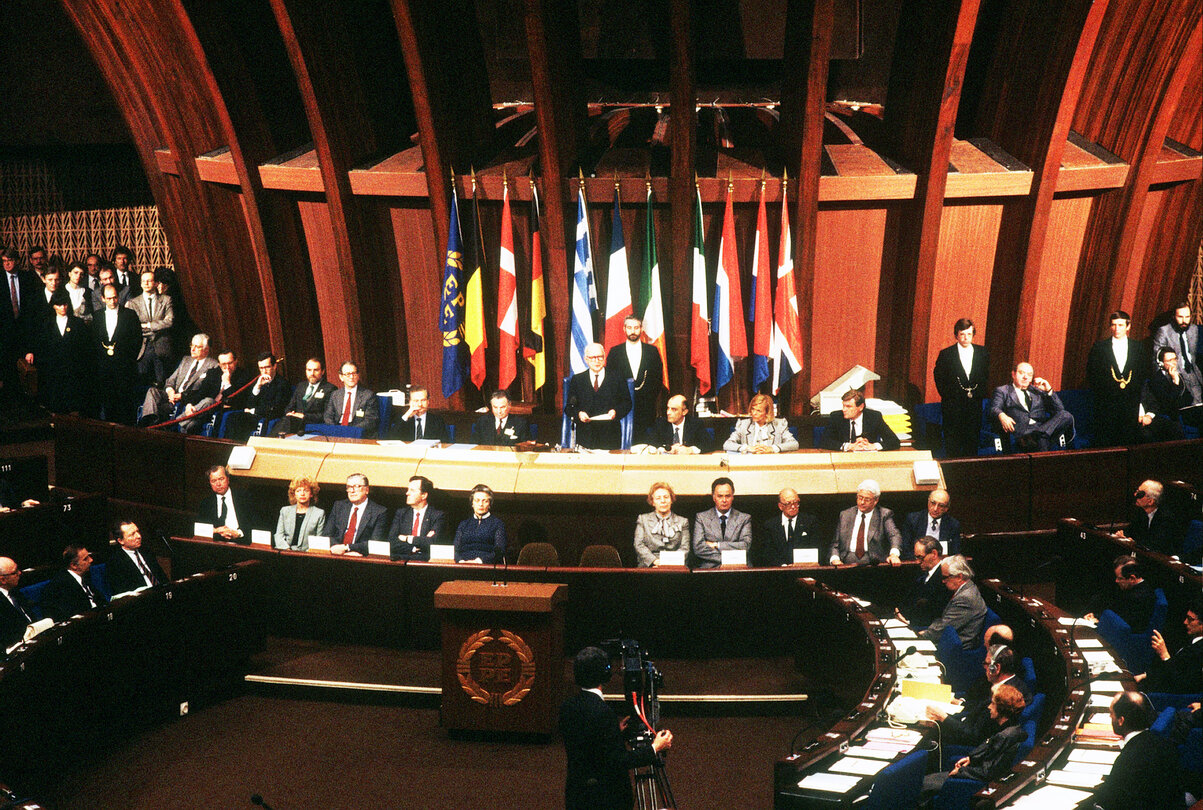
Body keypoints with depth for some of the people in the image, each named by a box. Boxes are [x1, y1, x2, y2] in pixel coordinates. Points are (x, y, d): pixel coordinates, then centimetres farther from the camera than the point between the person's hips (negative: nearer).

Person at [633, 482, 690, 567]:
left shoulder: (682, 521, 18)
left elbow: (684, 548, 7)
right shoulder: (643, 519, 17)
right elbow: (639, 545, 6)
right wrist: (655, 561, -12)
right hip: (648, 567, -1)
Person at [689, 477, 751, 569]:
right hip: (709, 568, -1)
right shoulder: (701, 517, 13)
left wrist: (716, 544, -4)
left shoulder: (744, 518, 15)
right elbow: (698, 548, 0)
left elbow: (746, 546, 0)